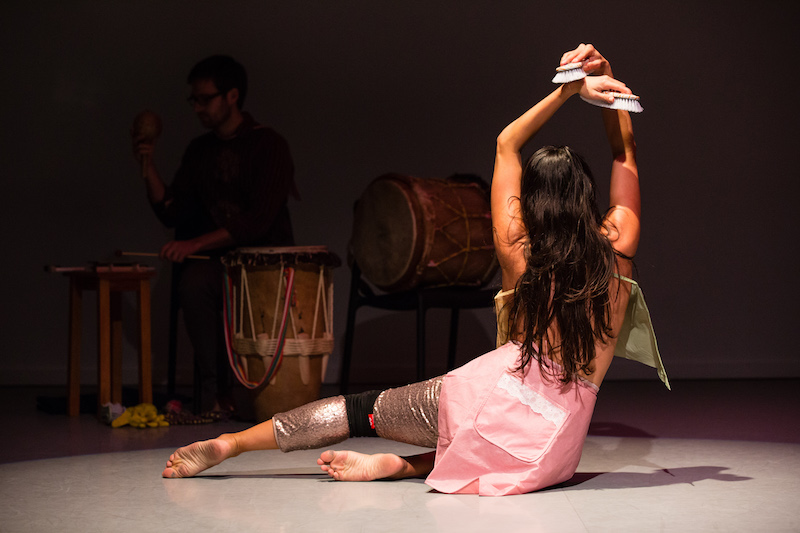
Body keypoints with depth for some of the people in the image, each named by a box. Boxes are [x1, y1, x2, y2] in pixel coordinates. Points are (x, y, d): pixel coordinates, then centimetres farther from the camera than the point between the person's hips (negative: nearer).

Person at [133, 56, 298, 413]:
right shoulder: (199, 151, 15)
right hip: (216, 257, 4)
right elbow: (172, 213, 10)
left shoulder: (268, 145, -5)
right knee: (194, 283, -31)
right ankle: (216, 390, -25)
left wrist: (197, 243, -24)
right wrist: (148, 166, -3)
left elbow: (259, 219, -16)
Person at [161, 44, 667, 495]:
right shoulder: (617, 251, 4)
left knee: (367, 408, 17)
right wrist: (609, 86, 21)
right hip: (547, 451, 1)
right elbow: (626, 155, 22)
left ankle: (228, 443, 18)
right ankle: (399, 465, 7)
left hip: (494, 390, -1)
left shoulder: (518, 255, 5)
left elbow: (507, 143, 18)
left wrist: (567, 91, 14)